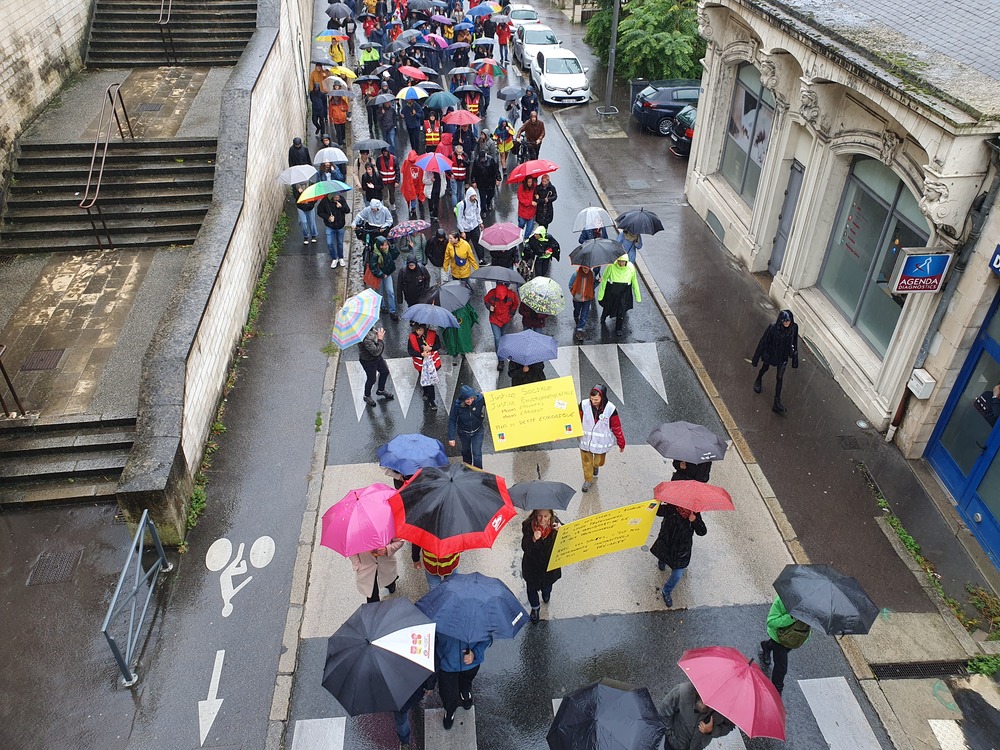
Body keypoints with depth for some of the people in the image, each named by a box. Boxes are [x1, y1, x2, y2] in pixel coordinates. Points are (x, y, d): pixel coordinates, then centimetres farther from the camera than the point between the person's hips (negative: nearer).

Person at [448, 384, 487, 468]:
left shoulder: (480, 399, -29)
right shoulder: (457, 405, -28)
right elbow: (452, 421, -19)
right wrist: (451, 438, -21)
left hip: (477, 431, -1)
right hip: (464, 432, 2)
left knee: (477, 453, -5)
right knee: (466, 450, 25)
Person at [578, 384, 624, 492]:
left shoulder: (610, 409, -22)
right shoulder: (584, 405, -20)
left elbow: (616, 427, -10)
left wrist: (621, 443, -1)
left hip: (601, 442, -1)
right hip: (586, 440, 1)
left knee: (599, 462, 19)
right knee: (586, 462, 17)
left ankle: (596, 466, 57)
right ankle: (588, 480, 46)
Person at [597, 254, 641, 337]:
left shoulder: (631, 268, -14)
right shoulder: (611, 266, -22)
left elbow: (634, 282, 1)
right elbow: (604, 280, -11)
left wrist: (637, 296, 7)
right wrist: (600, 295, -7)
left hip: (624, 292, 1)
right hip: (611, 291, -1)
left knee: (622, 311, 4)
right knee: (607, 307, 20)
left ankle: (618, 329, 28)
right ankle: (603, 318, 56)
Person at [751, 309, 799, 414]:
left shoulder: (794, 328, -21)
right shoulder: (773, 327, -29)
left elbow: (794, 344, -5)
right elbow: (763, 342, -18)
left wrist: (795, 361, 3)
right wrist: (755, 358, -11)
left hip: (783, 356, 1)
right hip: (770, 353, -1)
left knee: (779, 377, 6)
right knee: (765, 367, 27)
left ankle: (777, 402, 16)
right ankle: (758, 381, 62)